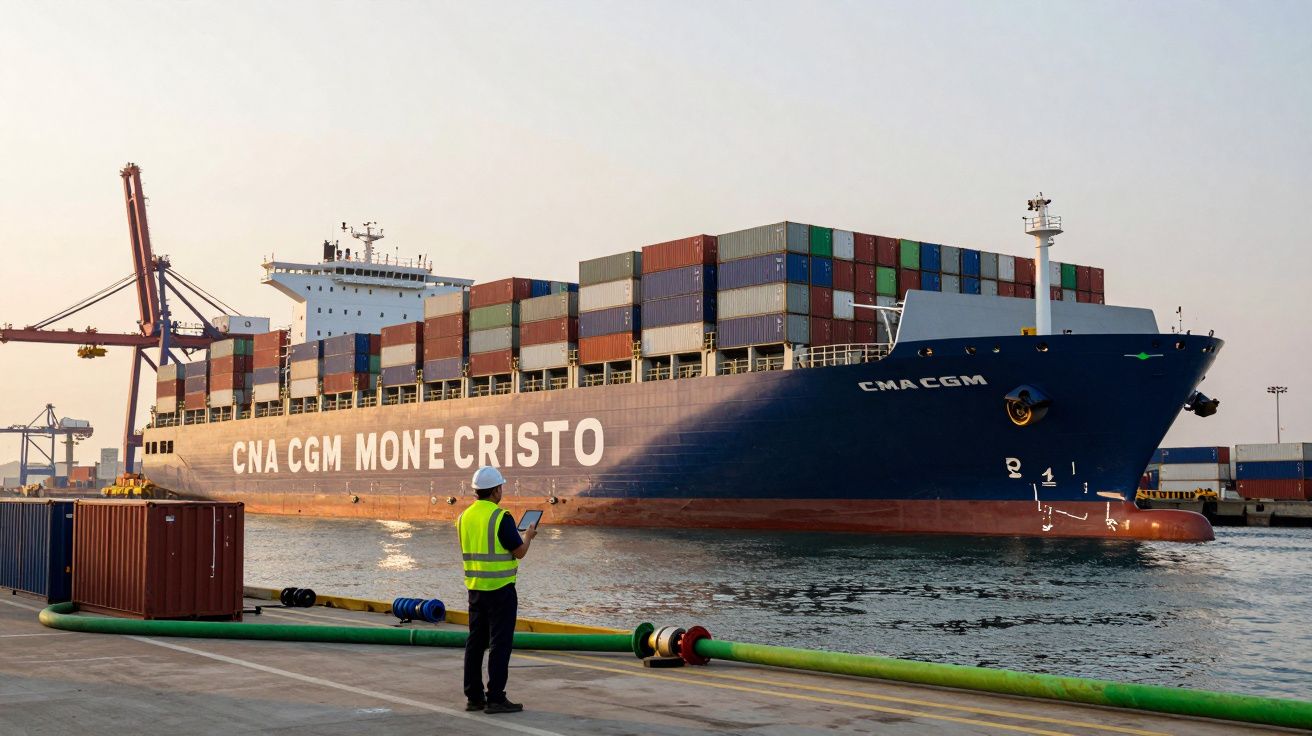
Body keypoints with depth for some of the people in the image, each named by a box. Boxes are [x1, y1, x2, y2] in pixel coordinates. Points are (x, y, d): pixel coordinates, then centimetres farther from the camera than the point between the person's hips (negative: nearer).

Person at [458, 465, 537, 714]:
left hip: (475, 588, 7)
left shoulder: (465, 516, 7)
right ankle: (495, 698, -2)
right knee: (499, 643, -3)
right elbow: (519, 552, -13)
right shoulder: (501, 517, -15)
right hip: (500, 589, -7)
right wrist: (528, 536, 8)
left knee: (476, 642, 11)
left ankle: (473, 696, 15)